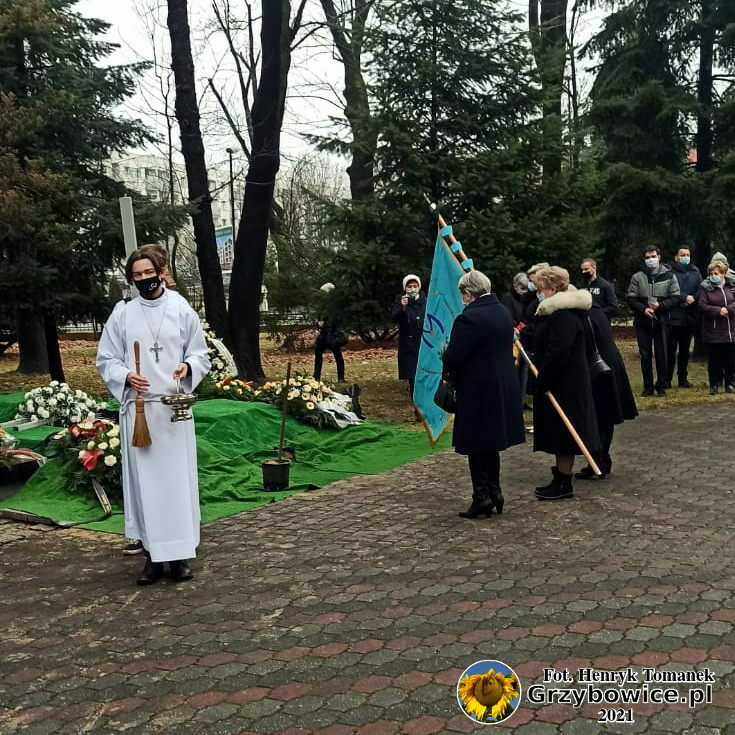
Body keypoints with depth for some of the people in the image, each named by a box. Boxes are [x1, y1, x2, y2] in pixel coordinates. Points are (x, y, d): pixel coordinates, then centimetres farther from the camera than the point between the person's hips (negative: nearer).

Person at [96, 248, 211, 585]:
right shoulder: (122, 314, 4)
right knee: (143, 481, 3)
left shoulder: (182, 311, 3)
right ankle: (153, 553, 12)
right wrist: (126, 376, -13)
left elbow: (201, 355, 7)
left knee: (178, 479, 2)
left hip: (174, 407, -1)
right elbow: (106, 360, 8)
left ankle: (180, 553, 12)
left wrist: (188, 367, -15)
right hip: (137, 408, 1)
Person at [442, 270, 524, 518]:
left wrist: (449, 368, 4)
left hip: (478, 390, -9)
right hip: (504, 387, 9)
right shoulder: (503, 312, 9)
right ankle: (494, 491, 24)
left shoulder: (469, 318, -19)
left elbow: (453, 357, -20)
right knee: (491, 444, 18)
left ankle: (482, 496, 3)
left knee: (476, 445, 0)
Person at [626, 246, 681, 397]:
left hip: (661, 321, -1)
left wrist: (660, 305, -15)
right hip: (642, 322, 1)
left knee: (662, 356, 2)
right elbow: (631, 299, 0)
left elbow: (675, 298, 0)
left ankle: (661, 386, 14)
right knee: (645, 356, 5)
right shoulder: (637, 277, 3)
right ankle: (648, 387, 14)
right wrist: (643, 309, -16)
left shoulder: (669, 276, 3)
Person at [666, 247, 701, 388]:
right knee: (671, 349, -3)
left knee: (685, 350, 12)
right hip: (673, 317, -5)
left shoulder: (695, 272, 11)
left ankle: (683, 378, 21)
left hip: (690, 317, 5)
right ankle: (667, 379, 4)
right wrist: (685, 297, -18)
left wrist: (692, 298, -14)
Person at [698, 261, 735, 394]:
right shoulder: (706, 288, 0)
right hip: (712, 332, -1)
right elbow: (702, 306, -9)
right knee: (714, 361, 4)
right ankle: (714, 385, 14)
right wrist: (718, 311, -18)